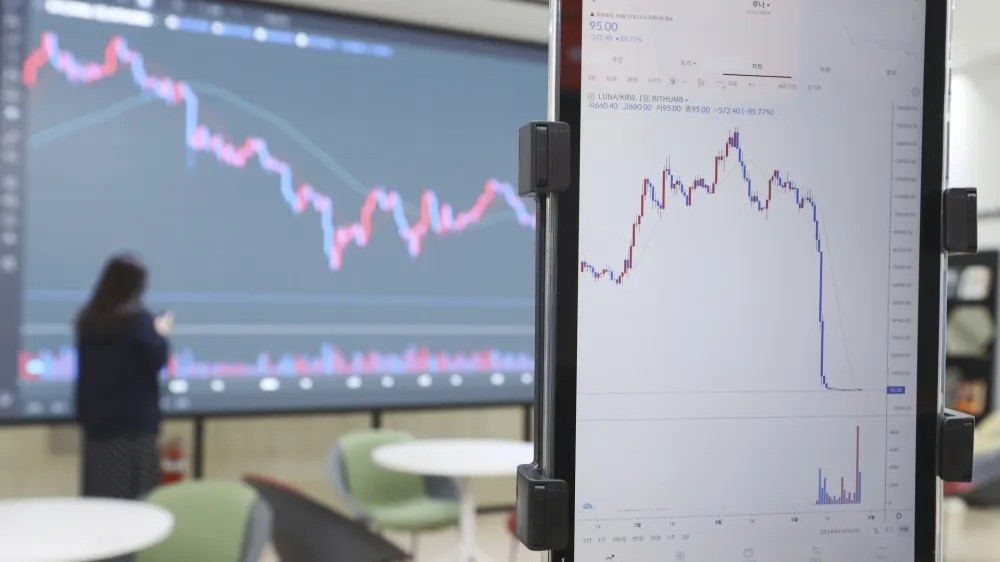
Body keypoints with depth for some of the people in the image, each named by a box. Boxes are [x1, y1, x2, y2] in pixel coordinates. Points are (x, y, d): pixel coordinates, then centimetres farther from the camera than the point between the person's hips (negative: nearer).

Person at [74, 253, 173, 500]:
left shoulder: (87, 317, 8)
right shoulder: (137, 317, -12)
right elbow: (156, 360, -13)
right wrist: (161, 334, 3)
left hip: (95, 415, 6)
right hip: (134, 417, -6)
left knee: (99, 492, 8)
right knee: (135, 494, -2)